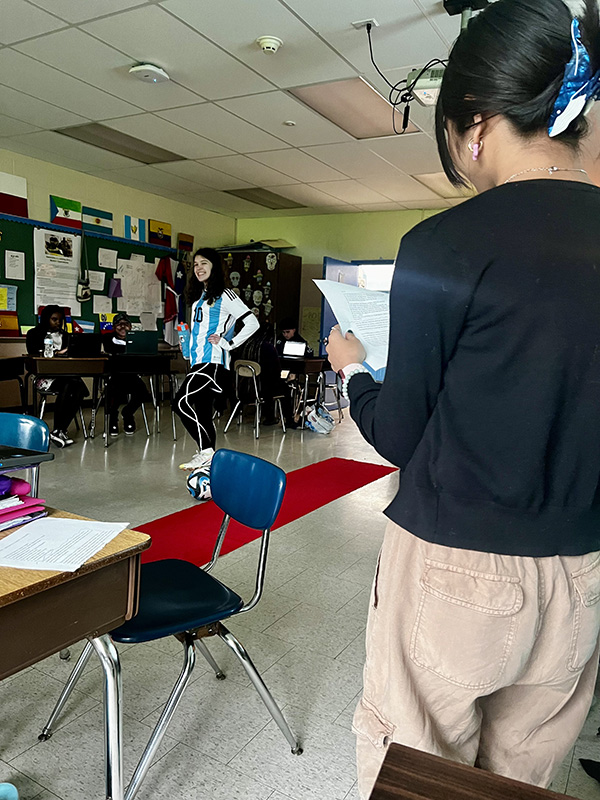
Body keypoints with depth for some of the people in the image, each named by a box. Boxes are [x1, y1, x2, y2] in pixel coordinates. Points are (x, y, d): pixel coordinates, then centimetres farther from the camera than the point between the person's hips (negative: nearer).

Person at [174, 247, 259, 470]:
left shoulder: (224, 295, -6)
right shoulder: (199, 296, 20)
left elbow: (252, 323, -12)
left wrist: (227, 343, -13)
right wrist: (186, 335, 15)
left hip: (213, 362, -9)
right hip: (200, 361, 9)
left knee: (181, 403, -17)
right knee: (202, 411, 10)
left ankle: (206, 452, -10)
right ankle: (206, 455, 18)